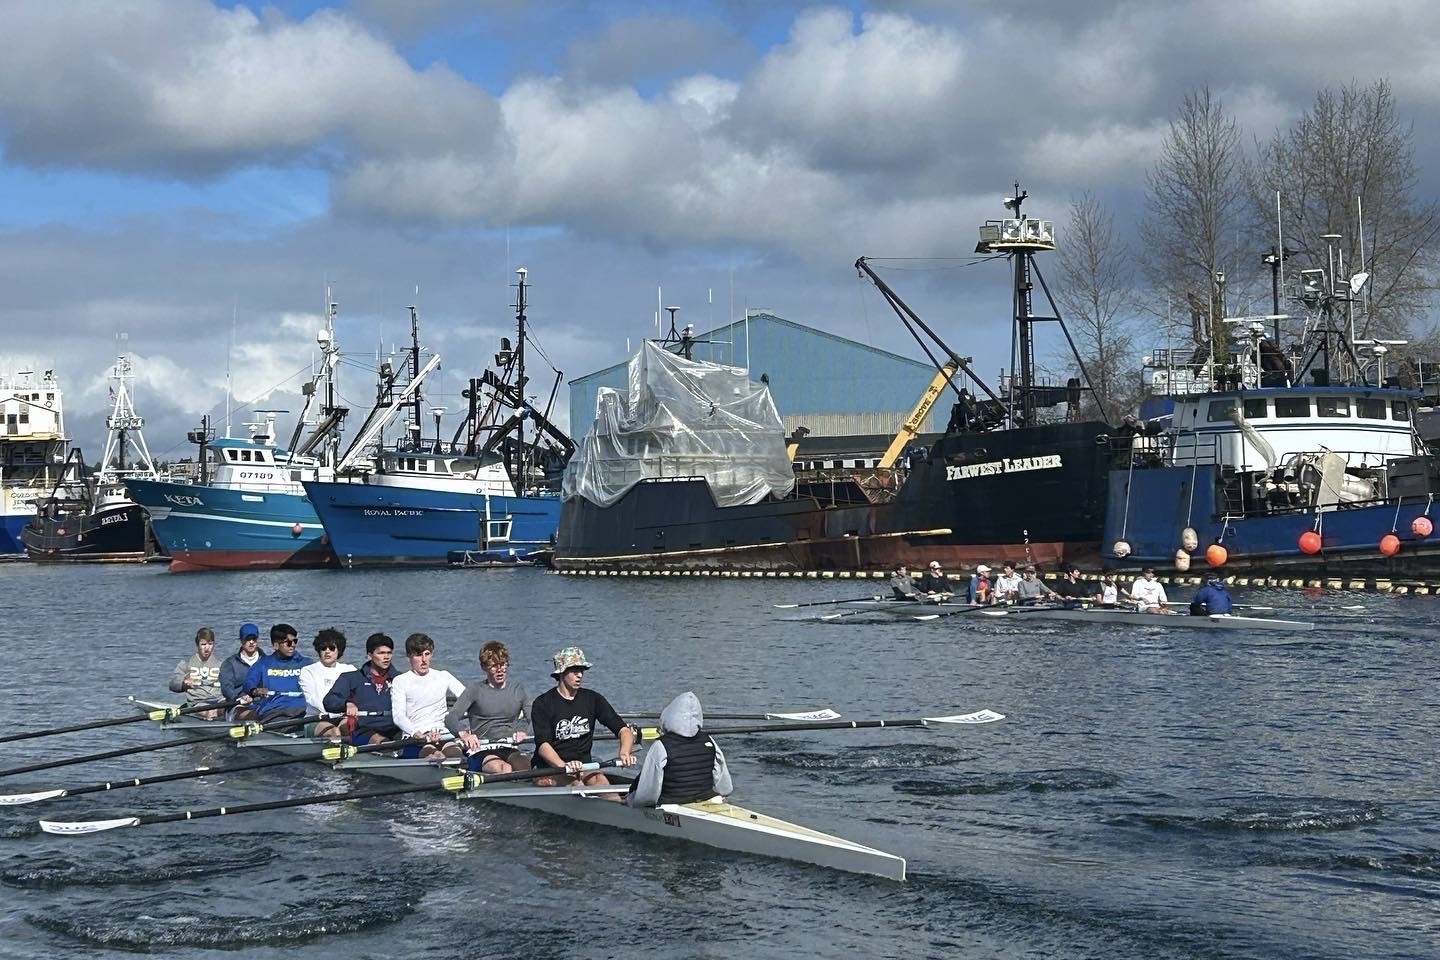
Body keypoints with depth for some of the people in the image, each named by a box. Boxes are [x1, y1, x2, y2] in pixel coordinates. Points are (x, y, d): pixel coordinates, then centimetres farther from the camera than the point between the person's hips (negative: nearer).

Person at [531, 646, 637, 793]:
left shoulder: (592, 699, 9)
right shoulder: (543, 703, -2)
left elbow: (624, 730, 3)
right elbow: (542, 744, -15)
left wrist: (625, 753, -20)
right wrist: (564, 766, -35)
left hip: (583, 766, 4)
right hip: (550, 767, -4)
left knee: (600, 779, -30)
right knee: (574, 782, -35)